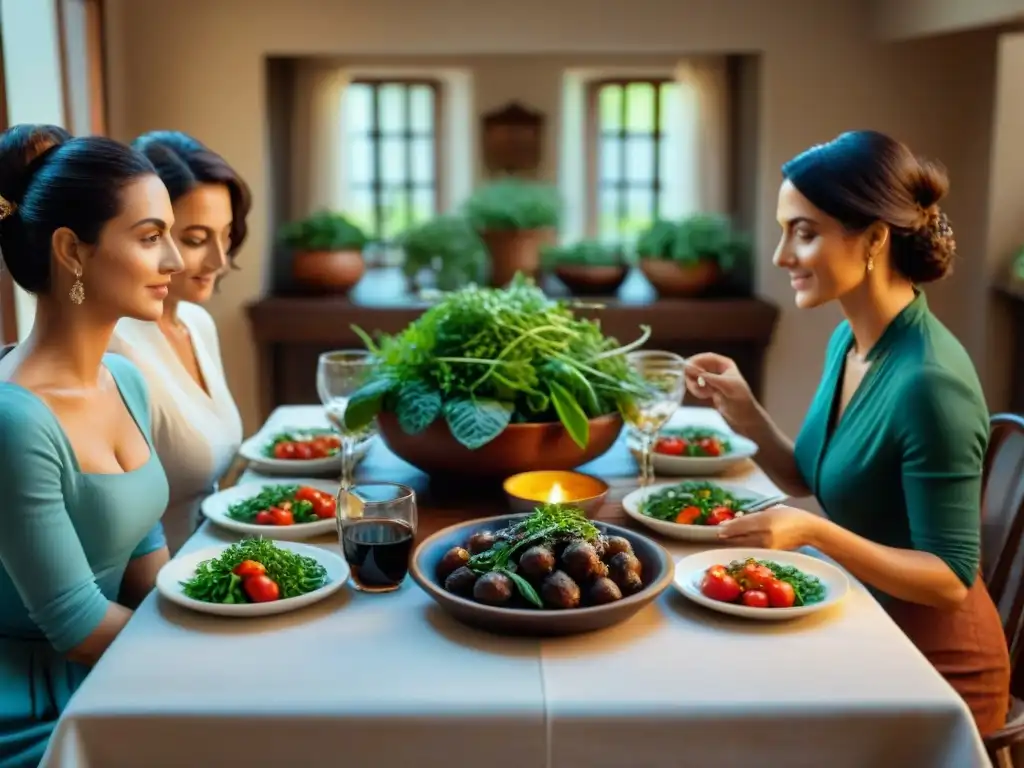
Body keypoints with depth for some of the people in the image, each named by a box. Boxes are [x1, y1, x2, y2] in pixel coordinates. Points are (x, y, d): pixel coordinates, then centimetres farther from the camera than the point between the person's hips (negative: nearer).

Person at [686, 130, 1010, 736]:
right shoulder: (847, 341, -2)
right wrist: (747, 414, -7)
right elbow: (812, 481, 9)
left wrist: (814, 533, -33)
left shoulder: (929, 382, -27)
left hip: (933, 669, -7)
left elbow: (952, 581, -22)